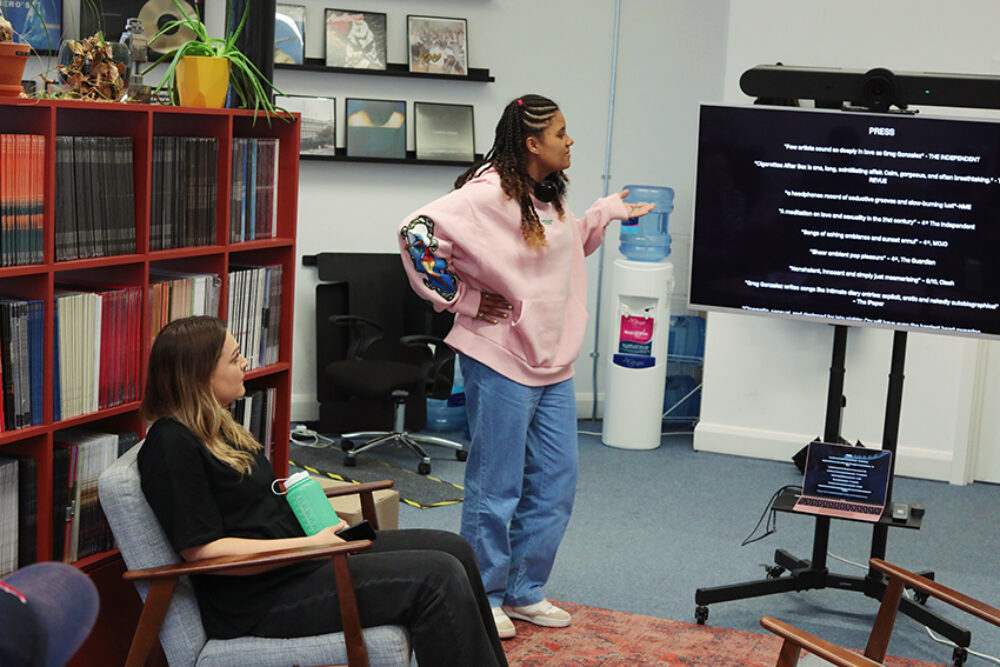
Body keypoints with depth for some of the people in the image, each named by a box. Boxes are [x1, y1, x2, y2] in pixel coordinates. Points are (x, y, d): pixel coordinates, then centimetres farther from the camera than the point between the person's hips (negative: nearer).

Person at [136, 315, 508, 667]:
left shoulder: (212, 426, 14)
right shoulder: (171, 446, -17)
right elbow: (202, 549, -20)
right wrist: (310, 545, -19)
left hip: (291, 552, 10)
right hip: (259, 598, -10)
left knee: (453, 549, 3)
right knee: (437, 579, -19)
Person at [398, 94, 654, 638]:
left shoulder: (549, 197, 12)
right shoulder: (488, 193, -16)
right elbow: (417, 232, -23)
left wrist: (609, 213, 25)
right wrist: (461, 299, -18)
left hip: (552, 362, 9)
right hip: (500, 360, -9)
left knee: (556, 481, 12)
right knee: (496, 486, 2)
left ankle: (524, 592, 27)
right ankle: (484, 598, 18)